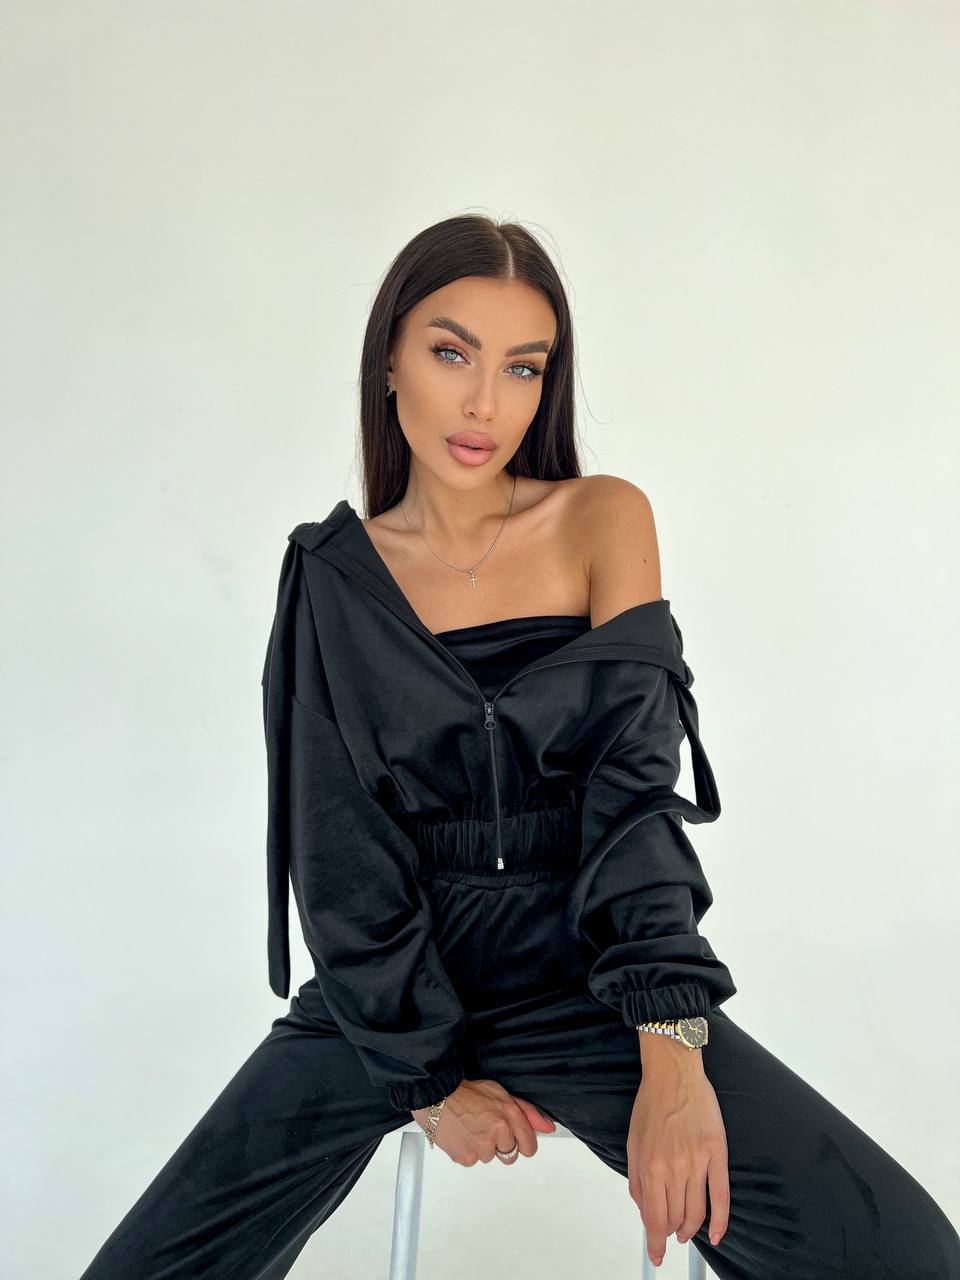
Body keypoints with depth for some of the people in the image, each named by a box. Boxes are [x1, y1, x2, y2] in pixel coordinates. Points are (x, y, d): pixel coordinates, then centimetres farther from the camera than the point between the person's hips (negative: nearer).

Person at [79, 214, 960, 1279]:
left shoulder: (603, 519, 0)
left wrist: (672, 1051, -22)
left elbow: (636, 778, -10)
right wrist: (428, 1077, -9)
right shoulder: (334, 574, 1)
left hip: (583, 970, 0)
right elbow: (342, 858, -1)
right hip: (388, 988, 1)